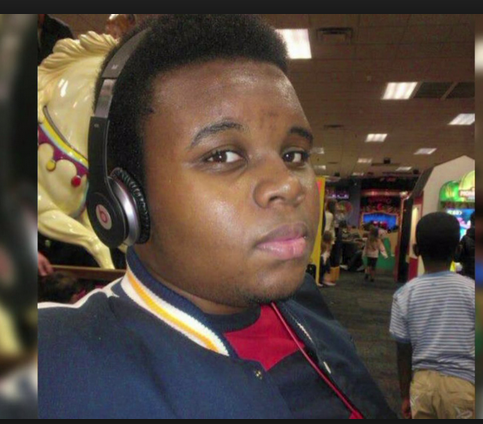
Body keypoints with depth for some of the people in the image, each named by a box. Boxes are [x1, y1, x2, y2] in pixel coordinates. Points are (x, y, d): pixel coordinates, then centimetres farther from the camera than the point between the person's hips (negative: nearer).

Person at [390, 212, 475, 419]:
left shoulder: (404, 294, -4)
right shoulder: (471, 290, -8)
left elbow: (403, 352, 2)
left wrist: (405, 396, 14)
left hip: (422, 382, 1)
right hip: (462, 384, -1)